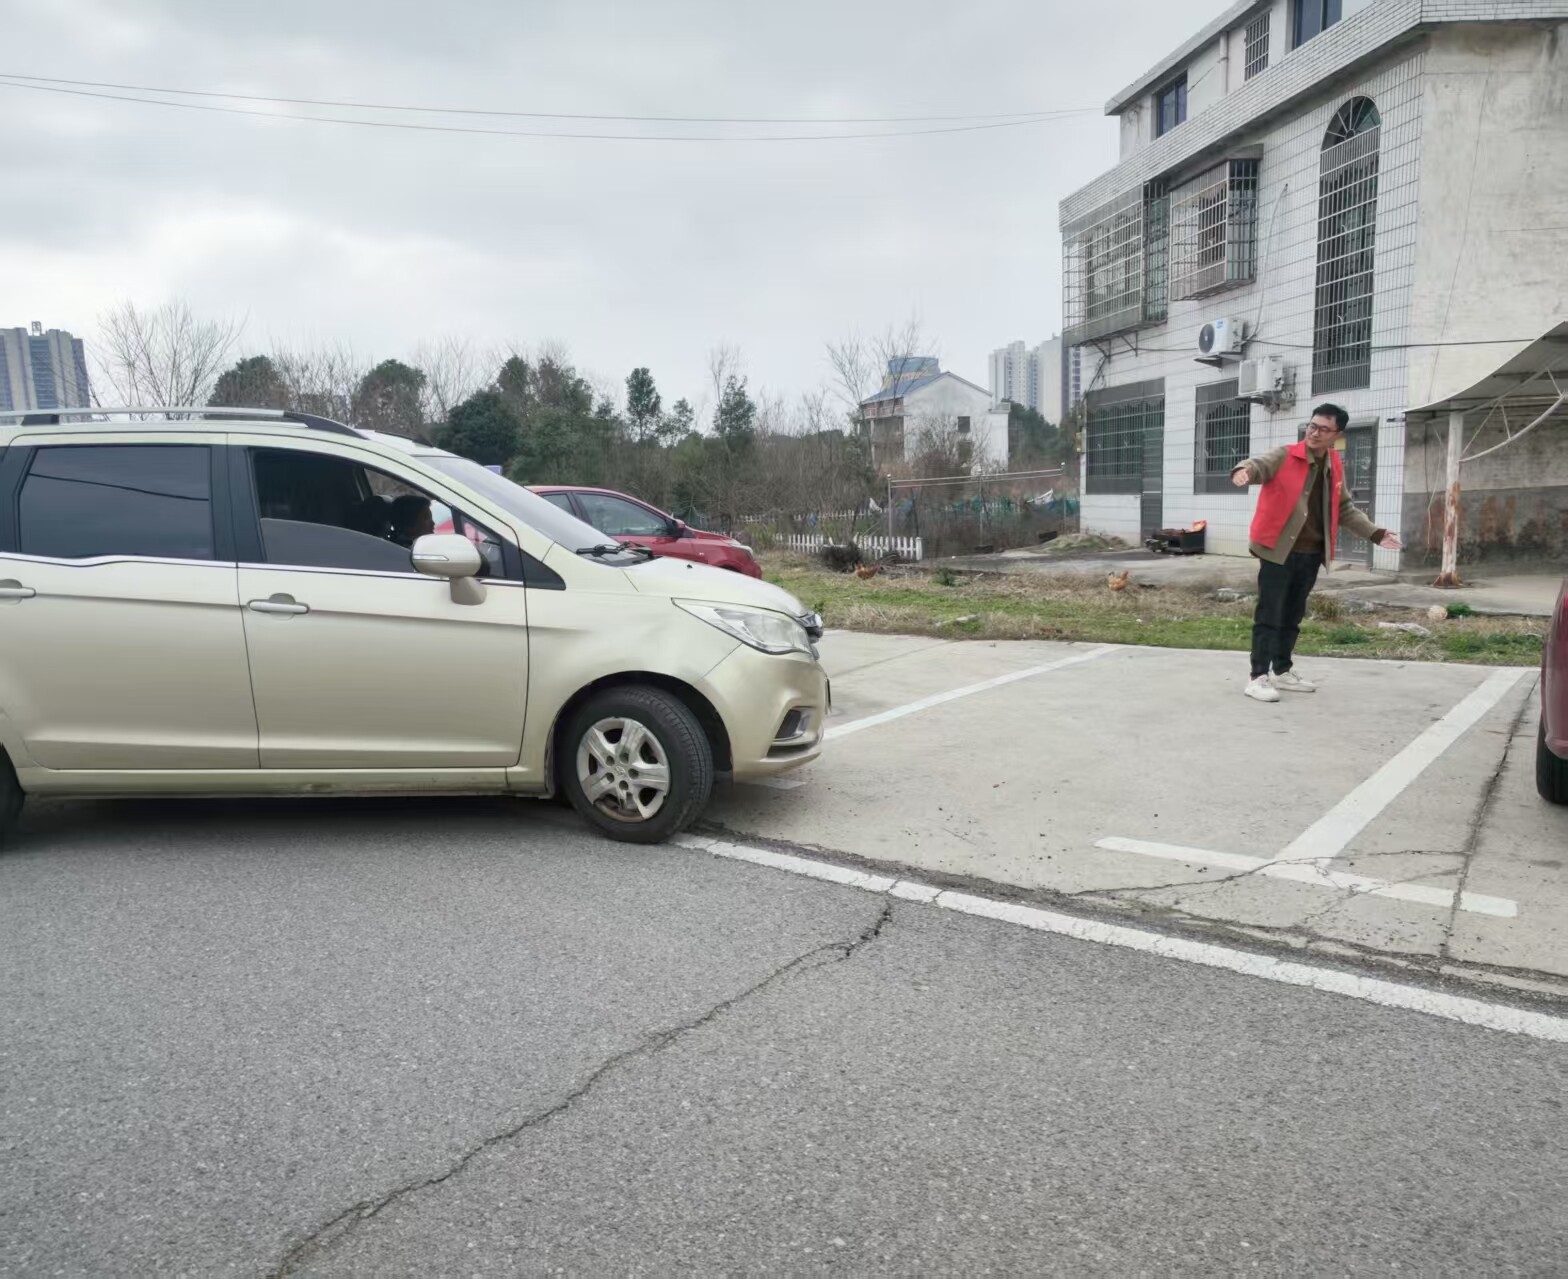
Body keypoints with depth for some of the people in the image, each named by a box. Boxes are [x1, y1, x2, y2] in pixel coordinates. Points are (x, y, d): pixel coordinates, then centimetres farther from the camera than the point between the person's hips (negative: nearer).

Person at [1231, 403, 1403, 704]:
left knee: (1293, 616, 15)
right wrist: (1245, 471, -51)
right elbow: (1260, 464, -26)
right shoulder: (1284, 456, -7)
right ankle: (1258, 677, -3)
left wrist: (1374, 533, 14)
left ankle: (1282, 672, 27)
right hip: (1278, 551, -6)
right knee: (1269, 615, -6)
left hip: (1311, 554, 6)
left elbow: (1344, 509, 21)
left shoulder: (1334, 467, 12)